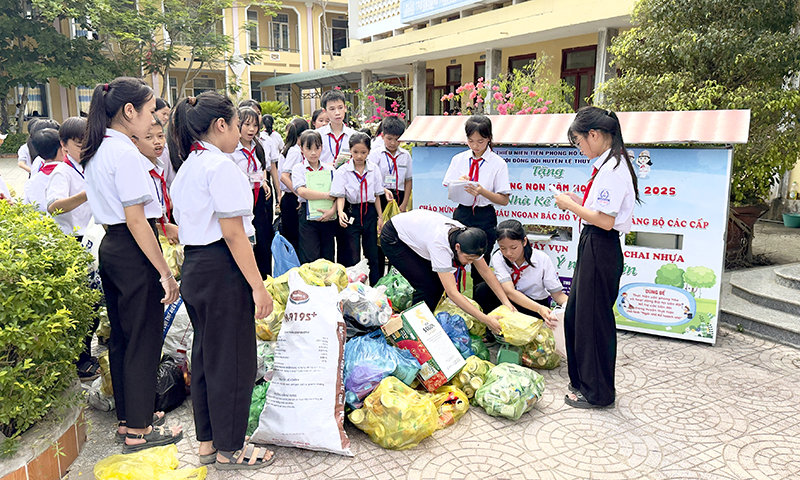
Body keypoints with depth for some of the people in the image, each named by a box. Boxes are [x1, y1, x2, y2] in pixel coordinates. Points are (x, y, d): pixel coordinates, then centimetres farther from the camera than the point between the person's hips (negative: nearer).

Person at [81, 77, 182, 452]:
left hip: (111, 248, 10)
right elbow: (136, 221, -21)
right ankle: (139, 430, 15)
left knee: (122, 337, 18)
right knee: (144, 339, 2)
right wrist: (165, 272, -18)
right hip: (134, 253, -10)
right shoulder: (125, 154, -18)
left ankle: (128, 417, 32)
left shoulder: (96, 151, 11)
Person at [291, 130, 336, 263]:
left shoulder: (329, 169, 11)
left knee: (328, 256, 7)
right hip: (307, 216, -3)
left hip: (328, 217, 3)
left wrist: (333, 209, -16)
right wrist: (326, 195, -13)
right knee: (310, 258, -5)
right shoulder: (298, 168, 3)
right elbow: (302, 191, -13)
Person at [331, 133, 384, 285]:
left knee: (373, 255, 8)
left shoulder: (374, 170, 3)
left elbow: (377, 195, 9)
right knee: (352, 257, -2)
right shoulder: (343, 171, -6)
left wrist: (380, 217, 8)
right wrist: (340, 212, -28)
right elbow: (340, 195, -10)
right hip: (351, 213, -3)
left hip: (369, 213, 3)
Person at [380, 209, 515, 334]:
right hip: (393, 239, -7)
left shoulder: (466, 237, -20)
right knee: (428, 286, -15)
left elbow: (485, 271, -8)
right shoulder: (440, 245, -40)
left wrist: (506, 301, -16)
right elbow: (452, 293, -40)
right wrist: (485, 319, -40)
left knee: (439, 283, -2)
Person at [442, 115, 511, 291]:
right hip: (461, 214, 3)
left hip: (484, 218, -2)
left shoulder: (498, 163, -4)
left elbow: (504, 200, -5)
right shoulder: (458, 159, 6)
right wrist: (459, 183, -12)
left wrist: (482, 191, -21)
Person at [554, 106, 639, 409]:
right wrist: (577, 203, 5)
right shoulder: (609, 164, 11)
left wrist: (571, 206, -13)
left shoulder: (612, 168, -19)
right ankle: (582, 379, 36)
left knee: (593, 319, 4)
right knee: (574, 314, 19)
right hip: (591, 247, 10)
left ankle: (597, 392, 22)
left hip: (600, 249, -10)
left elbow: (605, 221, -23)